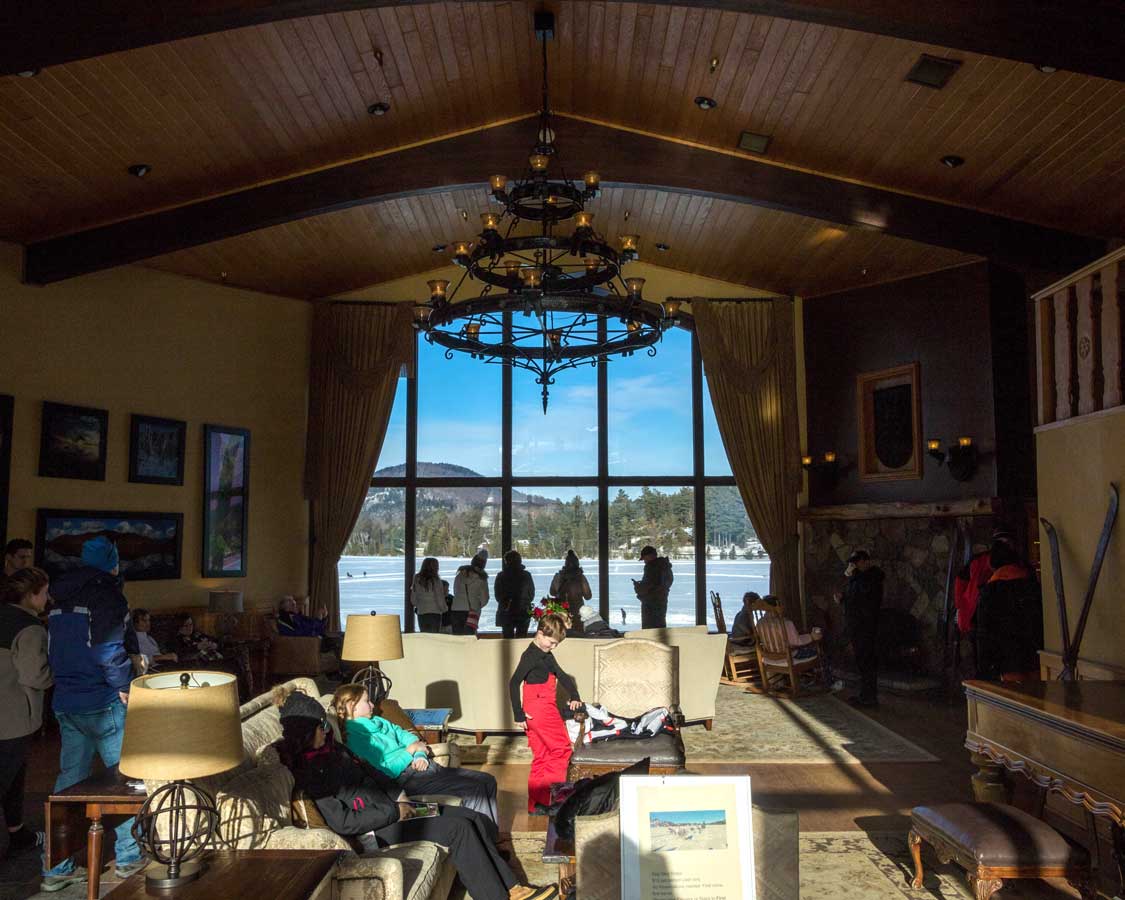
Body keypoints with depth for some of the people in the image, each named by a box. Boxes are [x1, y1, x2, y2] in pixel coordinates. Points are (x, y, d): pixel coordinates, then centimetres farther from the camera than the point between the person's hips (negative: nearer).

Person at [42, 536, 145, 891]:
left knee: (69, 780, 13)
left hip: (65, 704, 7)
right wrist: (124, 685, -11)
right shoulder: (108, 594, -13)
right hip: (102, 703, -7)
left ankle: (57, 868, 17)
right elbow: (109, 649, -21)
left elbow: (54, 649, 15)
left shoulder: (62, 598, 12)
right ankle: (128, 857, 13)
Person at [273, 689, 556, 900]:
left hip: (392, 807, 9)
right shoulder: (307, 773, -16)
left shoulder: (330, 749, 10)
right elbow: (342, 822, -21)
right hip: (376, 831, -9)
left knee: (478, 821, -2)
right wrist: (393, 813, -17)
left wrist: (399, 796, 4)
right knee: (459, 828, -20)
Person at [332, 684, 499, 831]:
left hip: (421, 765, 10)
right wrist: (410, 750, -8)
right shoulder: (355, 737, -9)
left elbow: (407, 736, 17)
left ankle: (494, 837, 3)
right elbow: (386, 771, -17)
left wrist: (421, 756, -3)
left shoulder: (377, 721, 19)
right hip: (407, 777, -10)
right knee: (474, 789, -21)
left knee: (487, 780, 0)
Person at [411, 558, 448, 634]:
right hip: (434, 613, -4)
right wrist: (445, 608, 11)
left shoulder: (417, 580, 1)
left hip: (421, 613, 4)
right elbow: (439, 599, -7)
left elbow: (413, 600, 6)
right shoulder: (436, 581, -11)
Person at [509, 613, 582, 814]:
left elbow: (562, 676, 23)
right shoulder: (531, 655, -12)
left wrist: (574, 697, 8)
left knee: (541, 756, 11)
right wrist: (519, 715, -19)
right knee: (561, 749, -5)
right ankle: (545, 800, -4)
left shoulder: (546, 655, 17)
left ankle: (536, 804, 15)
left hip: (546, 710, 9)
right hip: (539, 709, -9)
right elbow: (514, 683, -18)